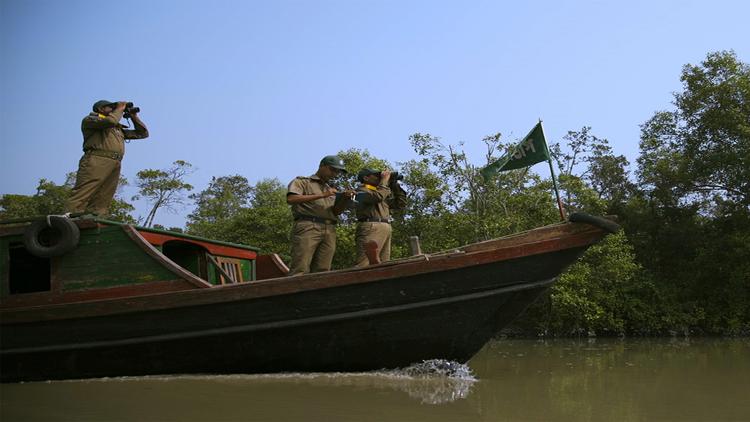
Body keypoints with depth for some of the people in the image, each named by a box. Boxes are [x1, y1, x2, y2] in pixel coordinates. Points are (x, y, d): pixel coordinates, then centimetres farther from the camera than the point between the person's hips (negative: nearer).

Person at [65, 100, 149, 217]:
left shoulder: (118, 129, 34)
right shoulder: (90, 119, 13)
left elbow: (143, 133, 38)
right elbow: (110, 120, -8)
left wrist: (134, 117, 31)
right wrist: (119, 108, 9)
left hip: (115, 166, 7)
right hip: (96, 161, -7)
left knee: (101, 204, -6)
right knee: (82, 194, -21)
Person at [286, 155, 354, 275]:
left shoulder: (330, 190, 30)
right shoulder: (301, 182, 12)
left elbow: (336, 211, 19)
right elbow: (291, 199, -7)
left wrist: (346, 199, -1)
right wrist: (322, 195, -9)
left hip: (329, 231, 6)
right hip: (307, 227, -6)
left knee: (322, 271, -7)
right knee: (300, 270, -17)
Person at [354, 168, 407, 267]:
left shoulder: (382, 192, 30)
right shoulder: (362, 191, 6)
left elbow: (400, 203, 29)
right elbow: (377, 196, -14)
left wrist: (394, 185, 23)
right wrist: (384, 180, 0)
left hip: (386, 229, 9)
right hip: (370, 228, -8)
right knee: (363, 264, -24)